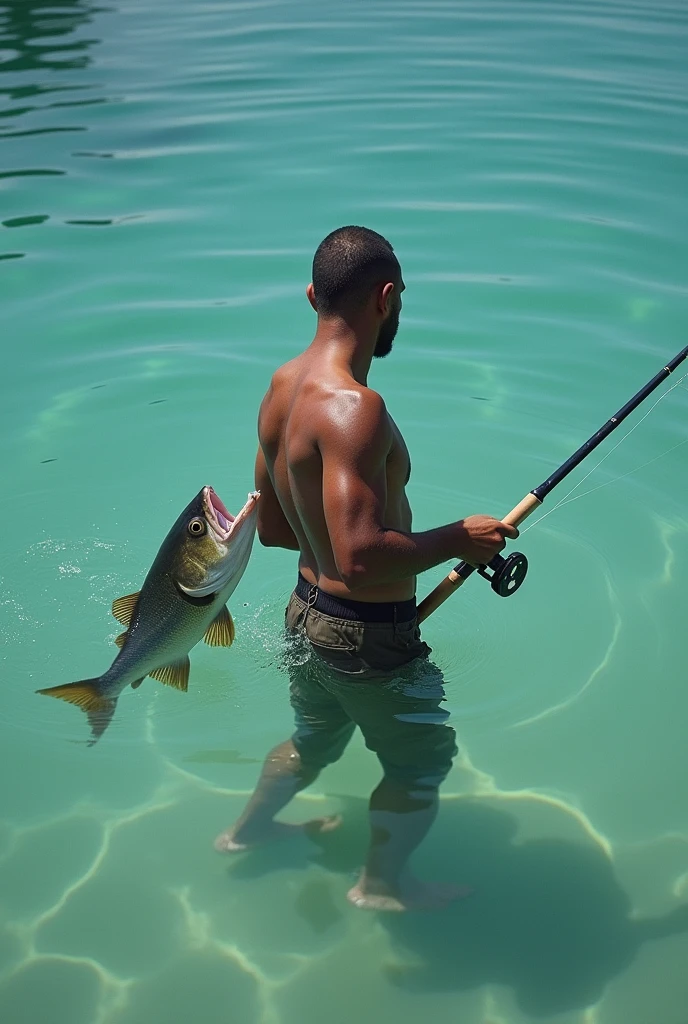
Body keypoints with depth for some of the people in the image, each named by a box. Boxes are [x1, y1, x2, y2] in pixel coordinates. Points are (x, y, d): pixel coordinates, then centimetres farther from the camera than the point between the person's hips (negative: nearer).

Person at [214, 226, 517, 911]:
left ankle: (248, 829, 56)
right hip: (367, 635, -8)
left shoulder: (281, 387, 0)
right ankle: (382, 885, 40)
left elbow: (272, 527, 9)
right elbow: (360, 560, -35)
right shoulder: (353, 407, -30)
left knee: (315, 739, 34)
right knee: (423, 761, 19)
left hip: (307, 613, 9)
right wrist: (455, 541, -21)